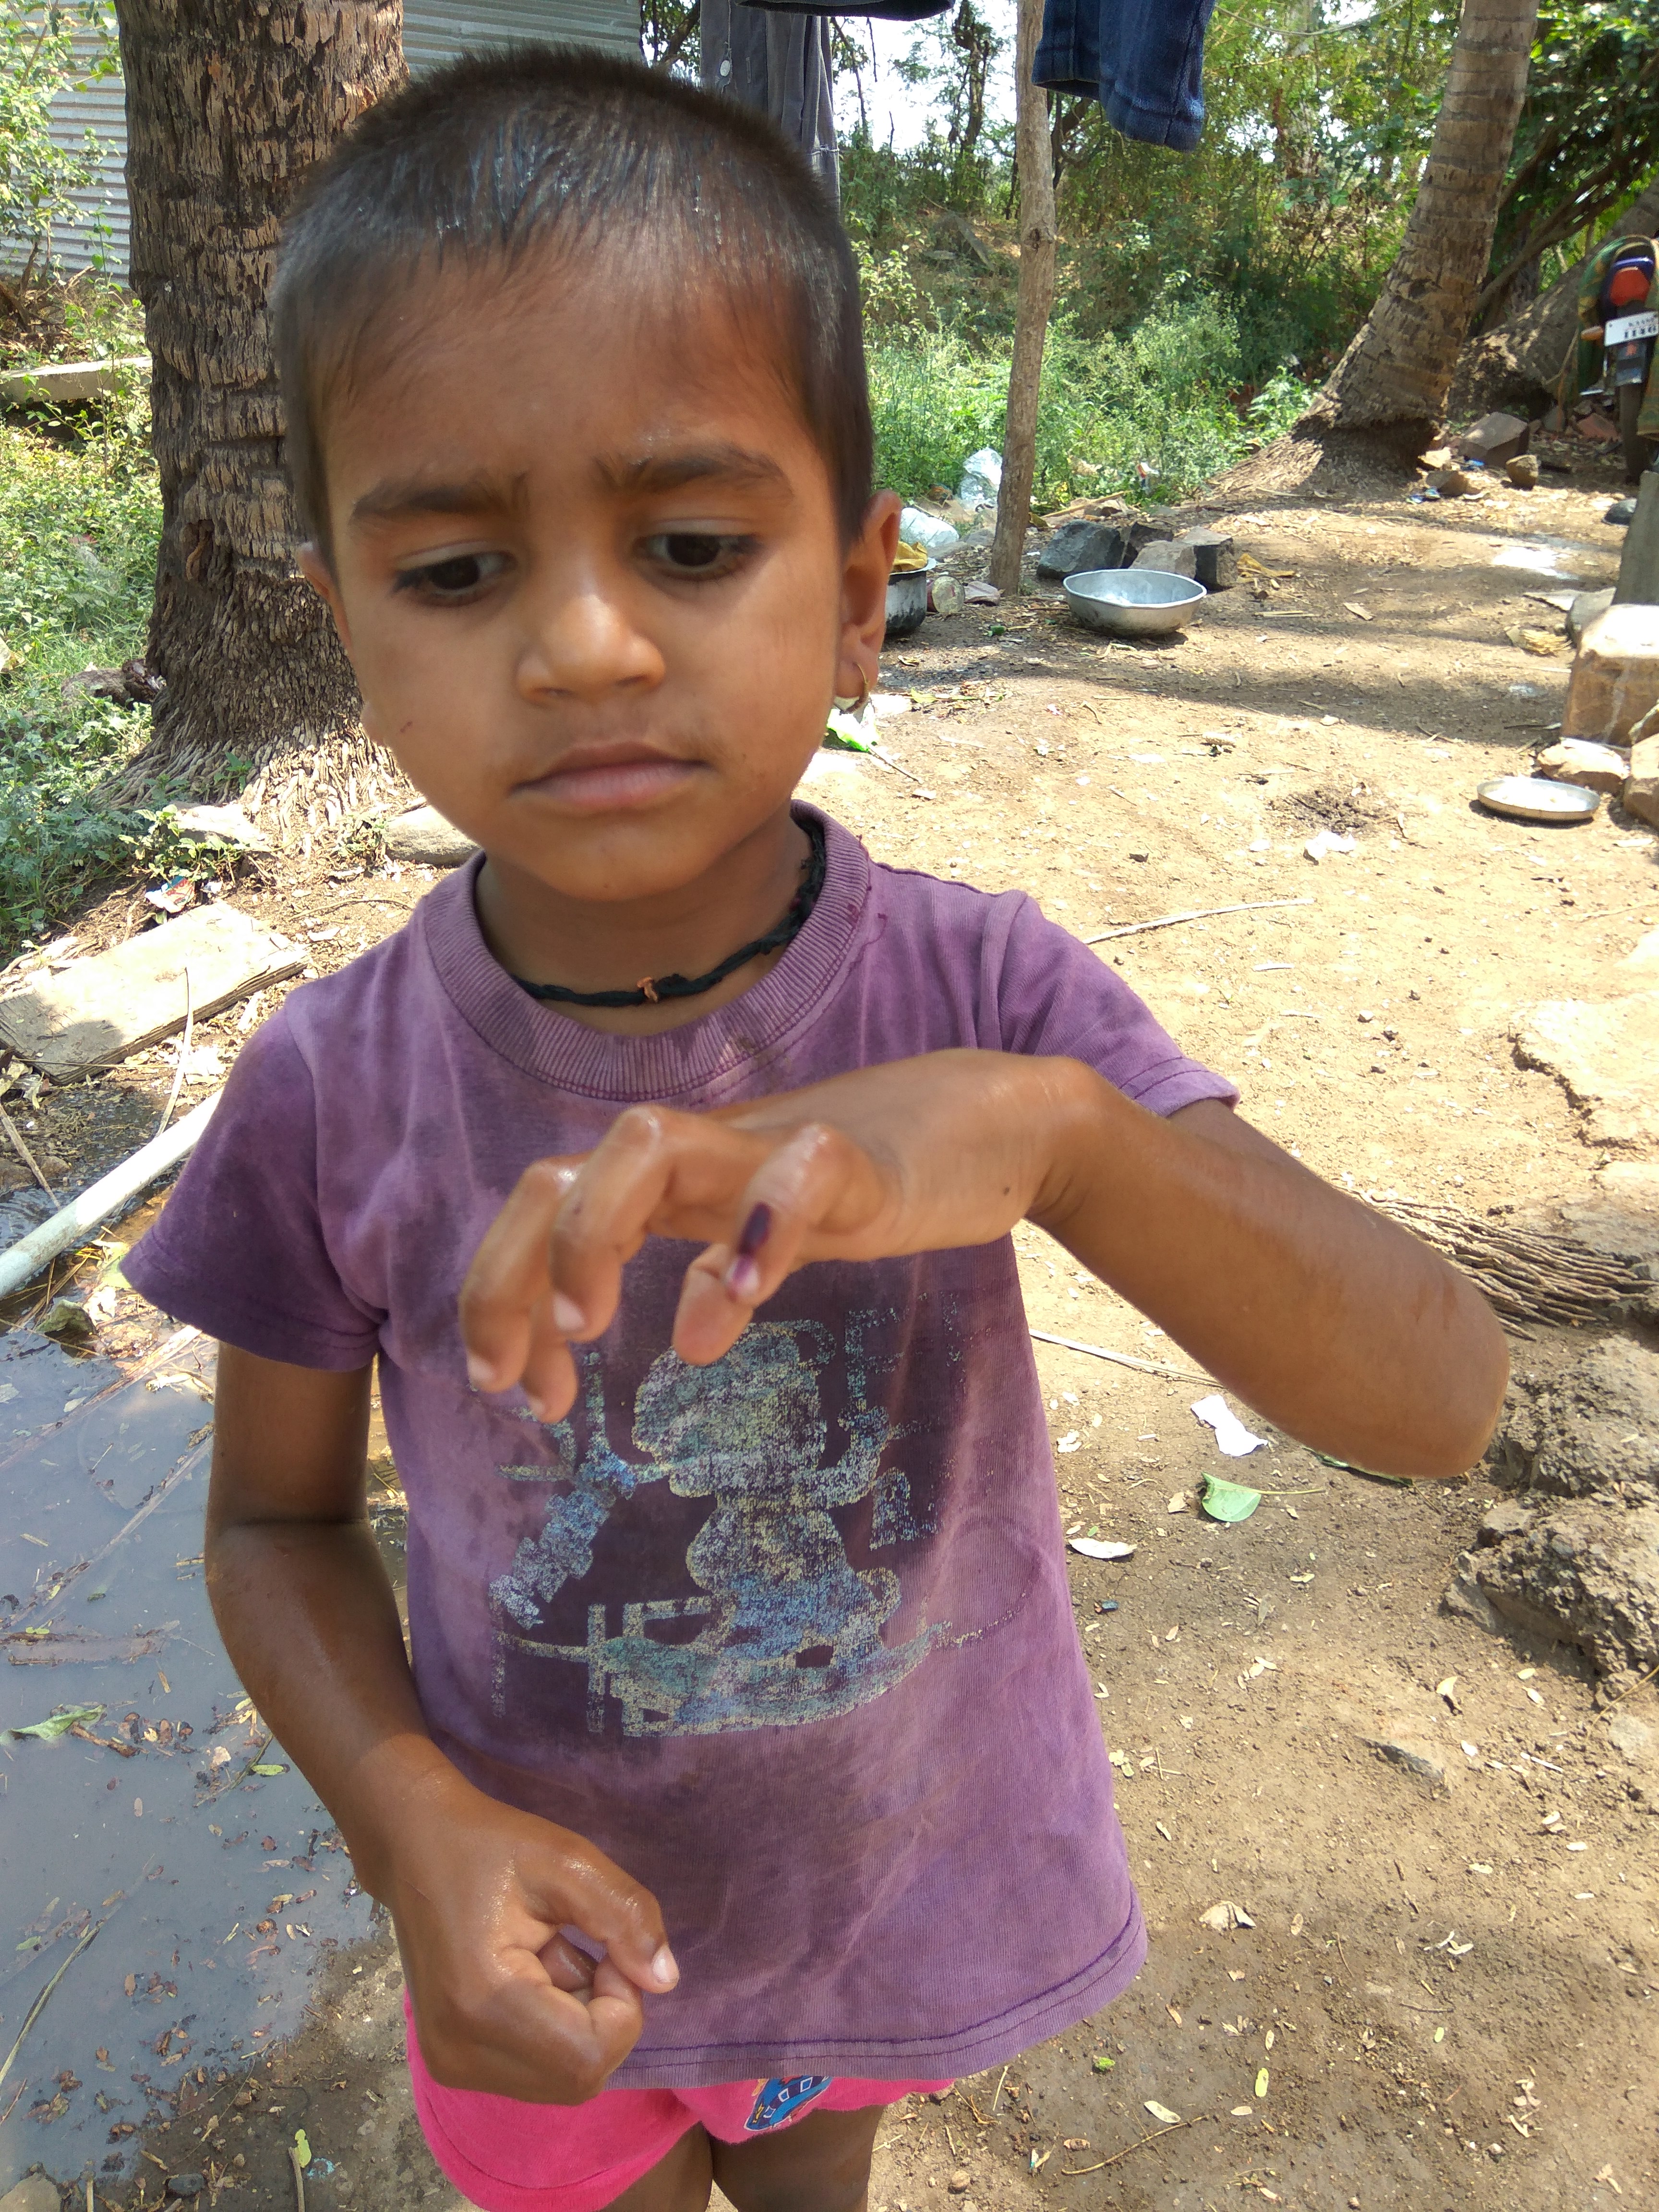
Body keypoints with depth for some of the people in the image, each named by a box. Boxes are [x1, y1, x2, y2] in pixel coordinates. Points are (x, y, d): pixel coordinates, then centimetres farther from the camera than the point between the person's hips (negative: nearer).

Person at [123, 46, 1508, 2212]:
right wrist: (416, 1822, -25)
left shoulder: (983, 993, -24)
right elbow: (279, 1518, -7)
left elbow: (1442, 1401, -28)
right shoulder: (331, 1094, -23)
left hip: (898, 1880, 1)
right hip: (555, 1918, 0)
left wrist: (1050, 1127, -46)